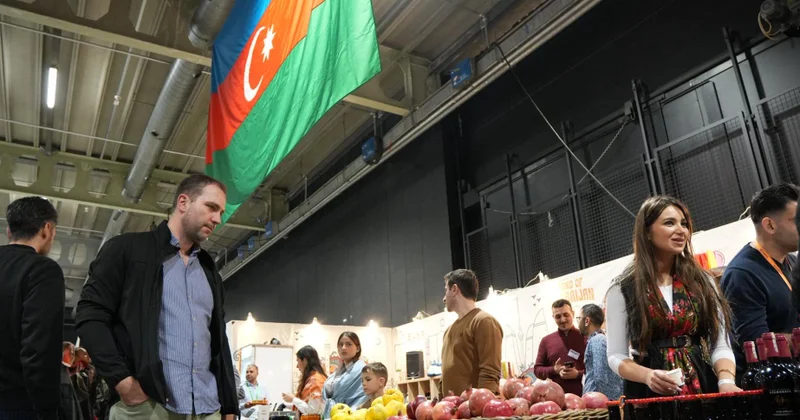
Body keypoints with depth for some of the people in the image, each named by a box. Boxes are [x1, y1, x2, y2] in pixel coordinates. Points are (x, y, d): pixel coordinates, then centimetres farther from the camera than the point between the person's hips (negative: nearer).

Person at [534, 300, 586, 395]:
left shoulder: (585, 338, 4)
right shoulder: (546, 341, 12)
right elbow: (537, 369, 13)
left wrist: (578, 374, -15)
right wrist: (554, 370, -6)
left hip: (581, 396, -2)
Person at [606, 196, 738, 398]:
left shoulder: (702, 281, 6)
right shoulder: (623, 289, -3)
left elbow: (720, 346, 2)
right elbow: (616, 356, -2)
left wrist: (726, 381, -15)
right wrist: (647, 376, -19)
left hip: (704, 387, 3)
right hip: (651, 394, -2)